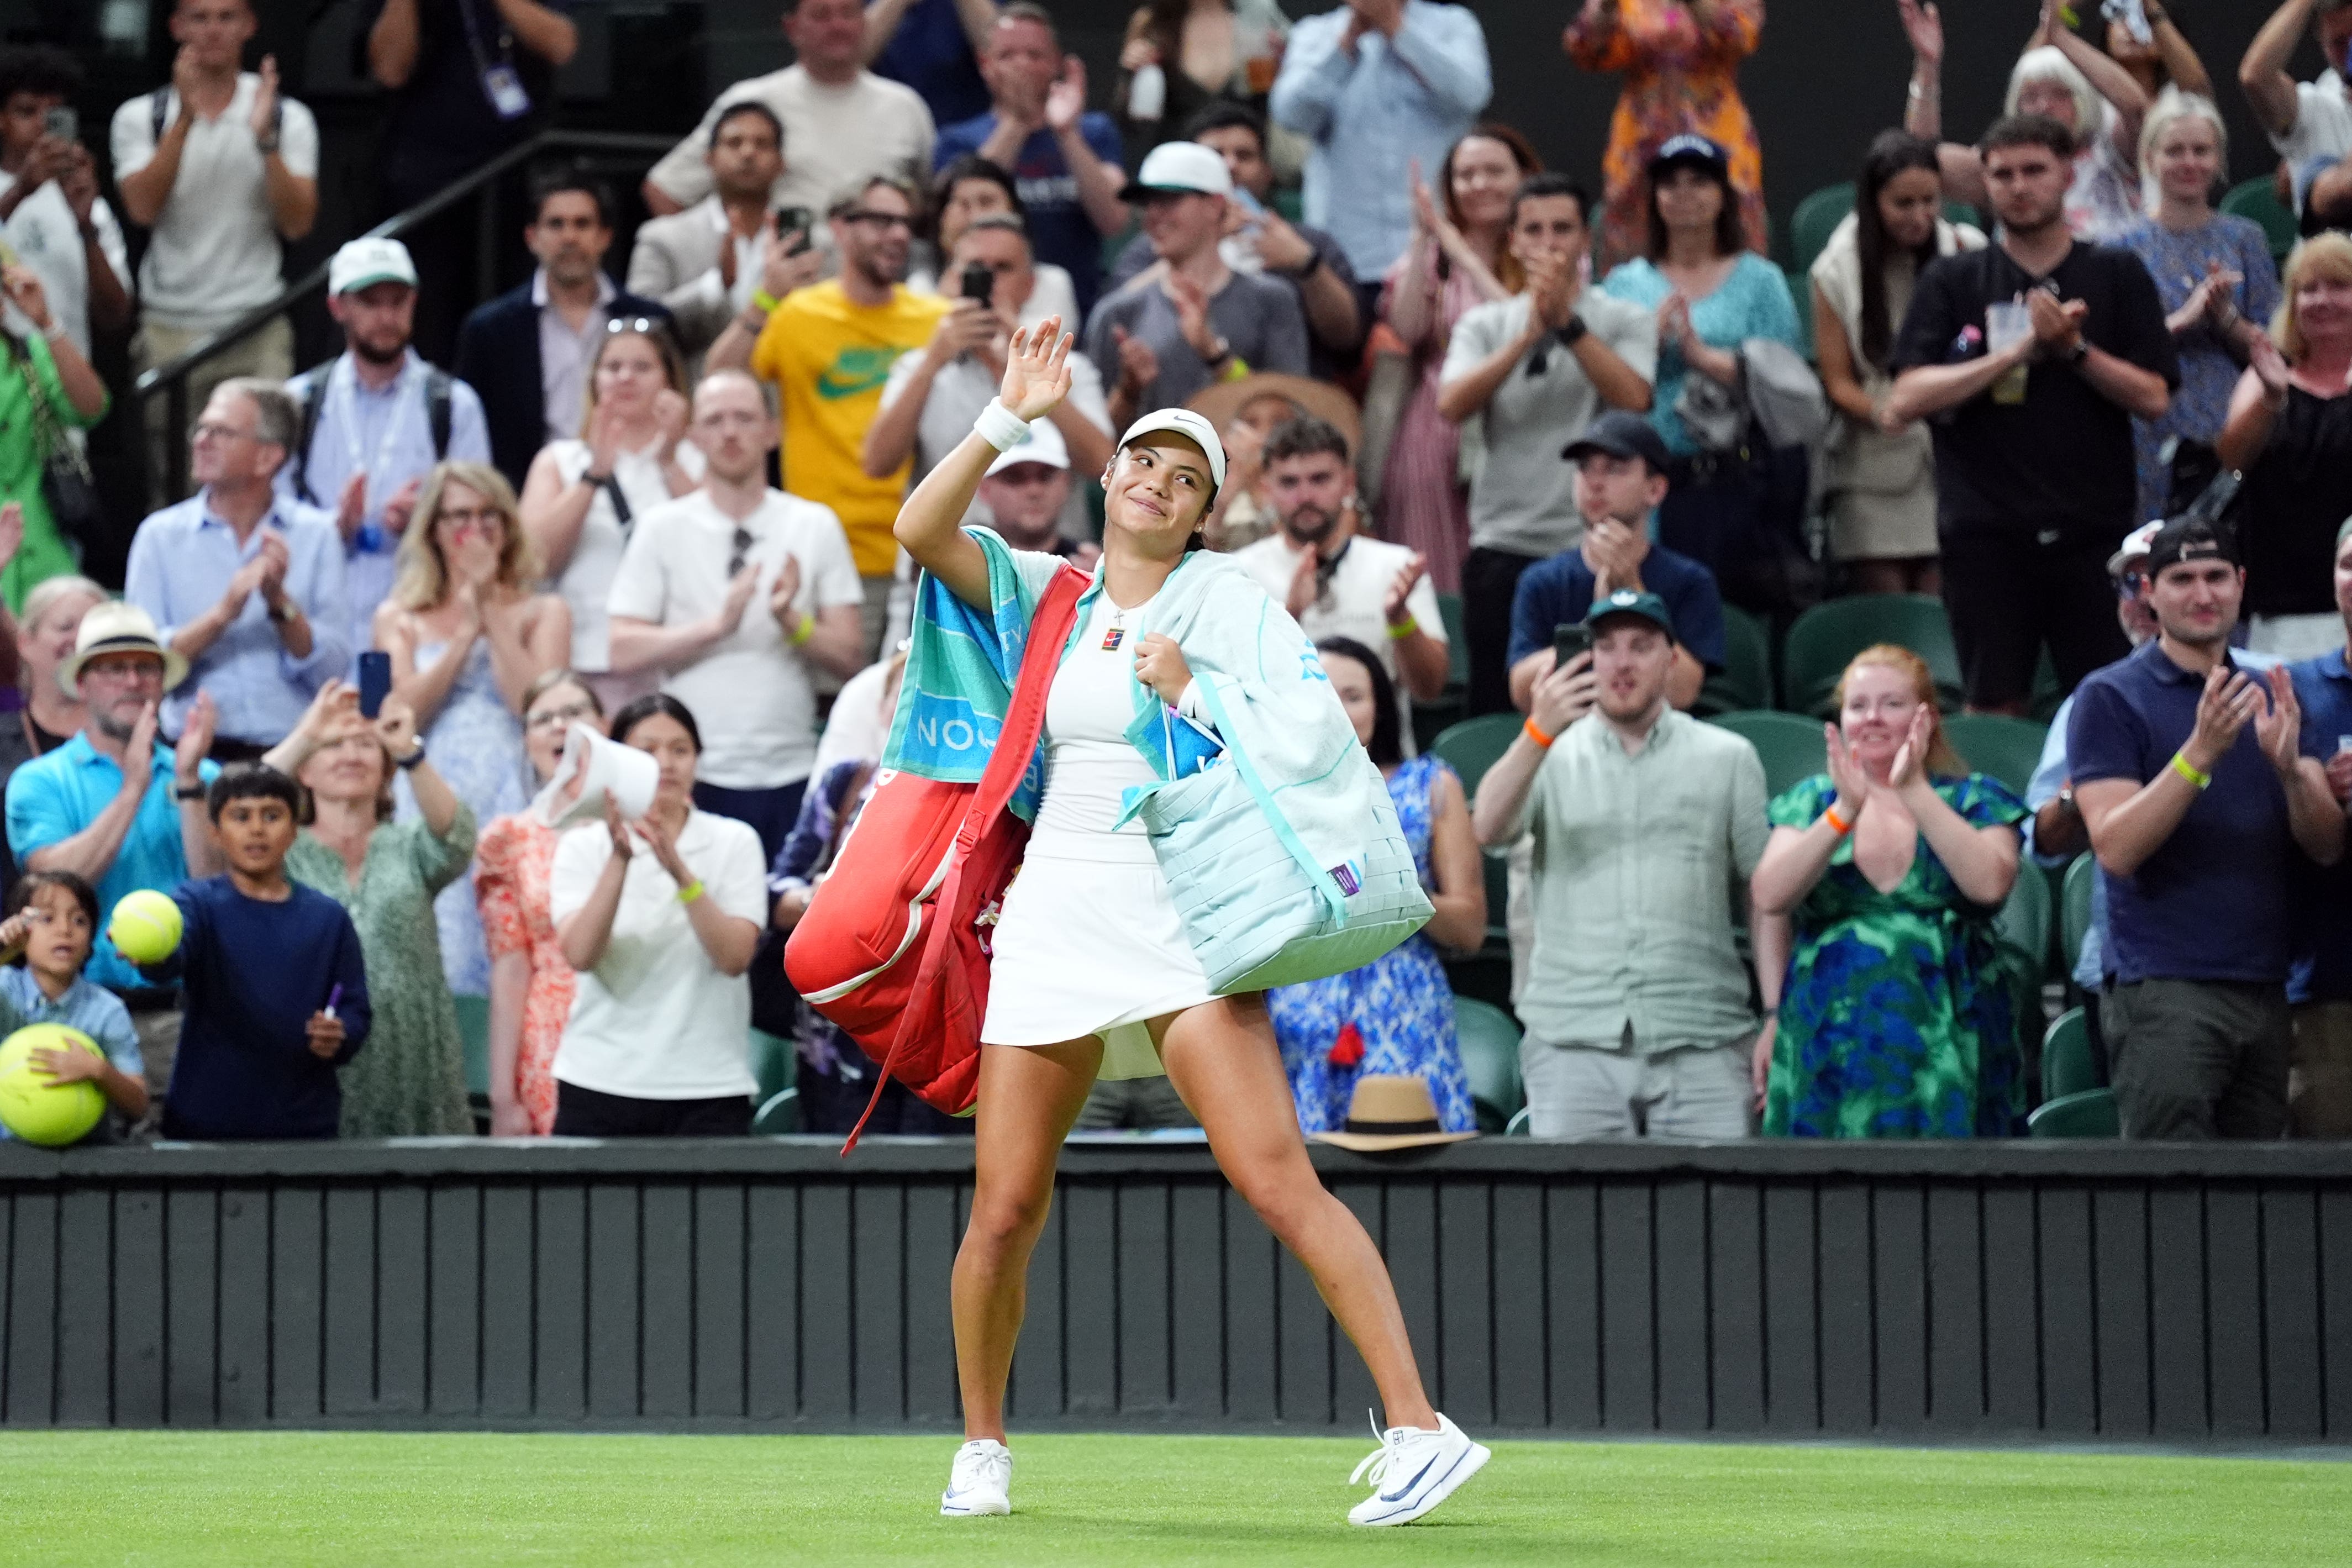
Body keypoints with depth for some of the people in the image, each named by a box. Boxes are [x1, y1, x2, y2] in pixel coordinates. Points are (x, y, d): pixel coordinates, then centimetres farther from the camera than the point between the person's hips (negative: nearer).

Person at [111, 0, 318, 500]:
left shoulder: (288, 117, 6)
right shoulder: (140, 117, 6)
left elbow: (298, 223, -4)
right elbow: (143, 207, -9)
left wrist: (265, 138, -16)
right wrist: (185, 119, -17)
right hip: (171, 330, 0)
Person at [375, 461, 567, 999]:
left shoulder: (543, 612, 13)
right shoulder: (399, 619, 17)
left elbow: (534, 702, -4)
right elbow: (405, 711, 1)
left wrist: (492, 609, 0)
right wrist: (466, 632, -1)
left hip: (510, 798, -1)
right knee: (433, 959, -10)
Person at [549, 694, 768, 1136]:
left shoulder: (735, 842, 5)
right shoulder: (584, 845, 5)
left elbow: (735, 957, -10)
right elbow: (579, 954, -11)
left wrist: (679, 870, -20)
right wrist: (620, 859, -21)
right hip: (600, 1083, 0)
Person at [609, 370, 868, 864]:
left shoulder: (816, 526, 7)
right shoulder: (663, 528, 5)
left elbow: (851, 658, 5)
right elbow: (624, 651, -2)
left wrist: (793, 621, -14)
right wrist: (718, 624, -14)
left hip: (790, 774, 1)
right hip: (695, 774, -1)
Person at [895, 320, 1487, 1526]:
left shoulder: (1224, 601, 2)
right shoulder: (1049, 594, 12)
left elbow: (1318, 735, -7)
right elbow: (921, 529, -2)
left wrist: (1189, 695, -10)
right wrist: (1010, 417, -6)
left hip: (1183, 923, -4)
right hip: (1054, 920, 4)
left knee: (1277, 1181, -16)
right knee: (1003, 1214, 2)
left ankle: (1419, 1427, -17)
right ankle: (981, 1446, 23)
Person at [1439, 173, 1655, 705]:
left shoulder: (1625, 321, 7)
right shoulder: (1485, 324, 10)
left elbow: (1634, 398, -12)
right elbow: (1452, 405, -7)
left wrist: (1567, 322, -15)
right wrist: (1530, 333, -14)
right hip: (1504, 543, 1)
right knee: (1498, 712, 3)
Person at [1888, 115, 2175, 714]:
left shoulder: (2118, 275, 9)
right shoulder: (1951, 280, 8)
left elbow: (2153, 398, 3)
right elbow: (1906, 399, -4)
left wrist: (2074, 348, -11)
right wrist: (2019, 351, -11)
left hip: (2095, 529, 0)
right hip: (1986, 531, 0)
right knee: (1994, 709, 1)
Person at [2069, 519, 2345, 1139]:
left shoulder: (2271, 698, 17)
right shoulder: (2111, 697, 0)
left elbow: (2327, 847, 8)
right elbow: (2116, 848, -11)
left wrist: (2289, 765, -12)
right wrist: (2201, 751, -22)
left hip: (2266, 991, 5)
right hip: (2163, 991, -5)